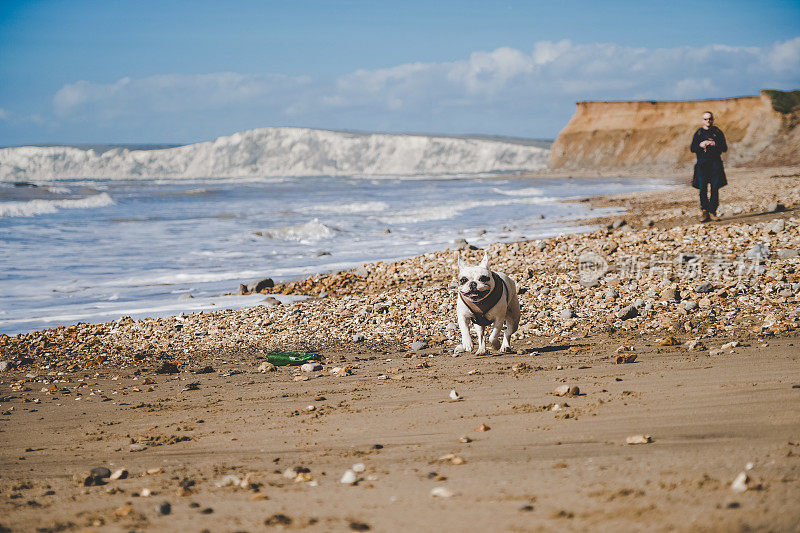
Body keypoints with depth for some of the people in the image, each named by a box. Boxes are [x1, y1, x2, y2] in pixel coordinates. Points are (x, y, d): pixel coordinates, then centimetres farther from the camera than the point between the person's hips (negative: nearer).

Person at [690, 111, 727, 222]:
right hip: (702, 164, 0)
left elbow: (725, 148, 7)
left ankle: (712, 211, 1)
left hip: (715, 164, 0)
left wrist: (715, 144, -12)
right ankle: (704, 212, -1)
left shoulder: (718, 132, 10)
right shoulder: (698, 133, 12)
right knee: (703, 189, -6)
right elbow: (692, 148, 7)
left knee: (714, 188, -7)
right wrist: (700, 145, -13)